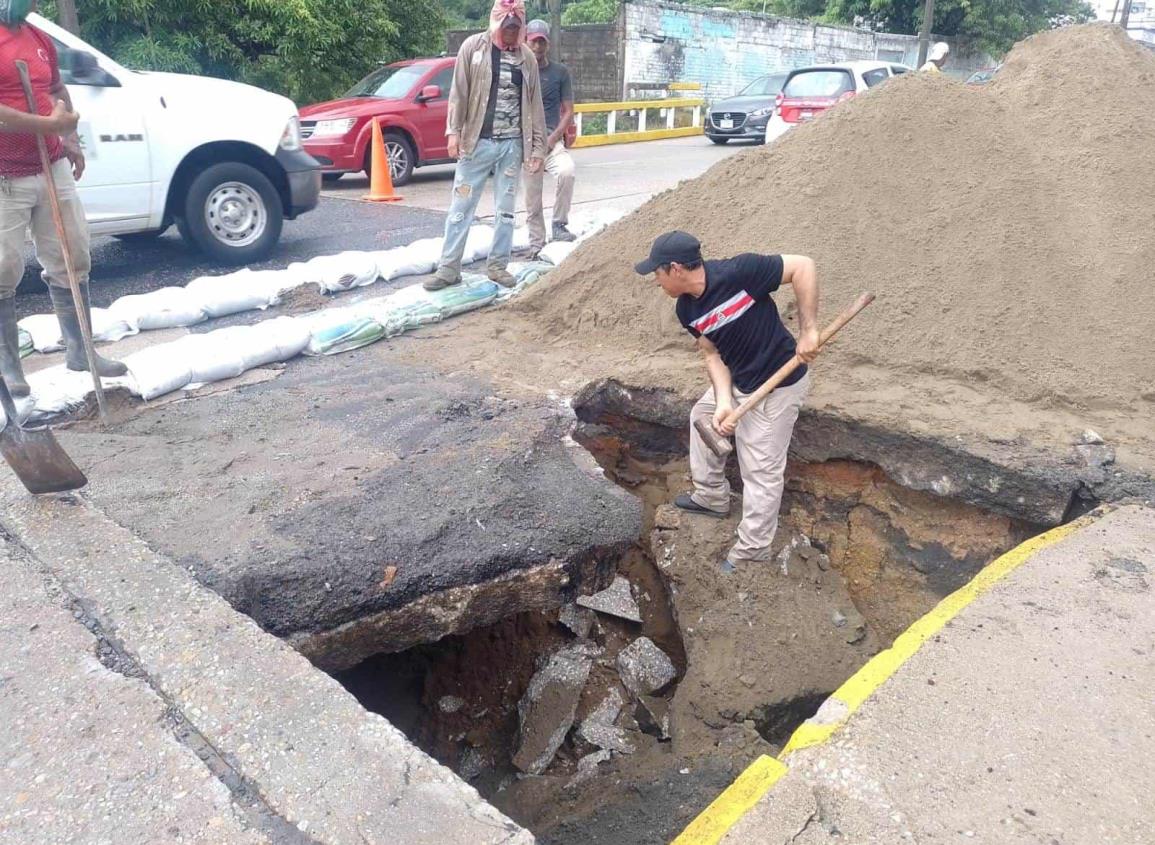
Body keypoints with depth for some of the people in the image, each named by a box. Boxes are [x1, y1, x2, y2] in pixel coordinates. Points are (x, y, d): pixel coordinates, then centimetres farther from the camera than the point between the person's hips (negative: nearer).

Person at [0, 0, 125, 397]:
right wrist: (50, 124, -18)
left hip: (53, 170, 7)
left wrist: (70, 139, 15)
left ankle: (79, 350, 21)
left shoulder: (40, 39, 11)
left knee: (72, 261, 9)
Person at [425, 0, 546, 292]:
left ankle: (497, 265, 18)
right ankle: (448, 268, 5)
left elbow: (534, 105, 9)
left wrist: (538, 147, 5)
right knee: (461, 206, -1)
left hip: (512, 144, 3)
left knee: (506, 210, 7)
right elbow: (459, 92, -3)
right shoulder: (474, 46, 0)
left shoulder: (527, 57, 8)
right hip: (477, 142, -3)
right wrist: (453, 130, -11)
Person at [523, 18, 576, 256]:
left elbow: (568, 111, 3)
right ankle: (536, 246, 12)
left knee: (567, 171, -30)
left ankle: (559, 224, -15)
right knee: (532, 199, 1)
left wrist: (552, 139, -10)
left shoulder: (560, 72, 5)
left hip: (552, 138, -1)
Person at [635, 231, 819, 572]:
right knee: (703, 417, 25)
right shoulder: (687, 310, -6)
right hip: (736, 381, 8)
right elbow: (713, 354, -4)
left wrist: (809, 330, -28)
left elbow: (803, 266, -25)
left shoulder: (739, 272, -29)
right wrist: (724, 402, -19)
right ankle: (712, 497, 45)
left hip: (778, 386, -8)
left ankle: (752, 550, 18)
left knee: (761, 470, 0)